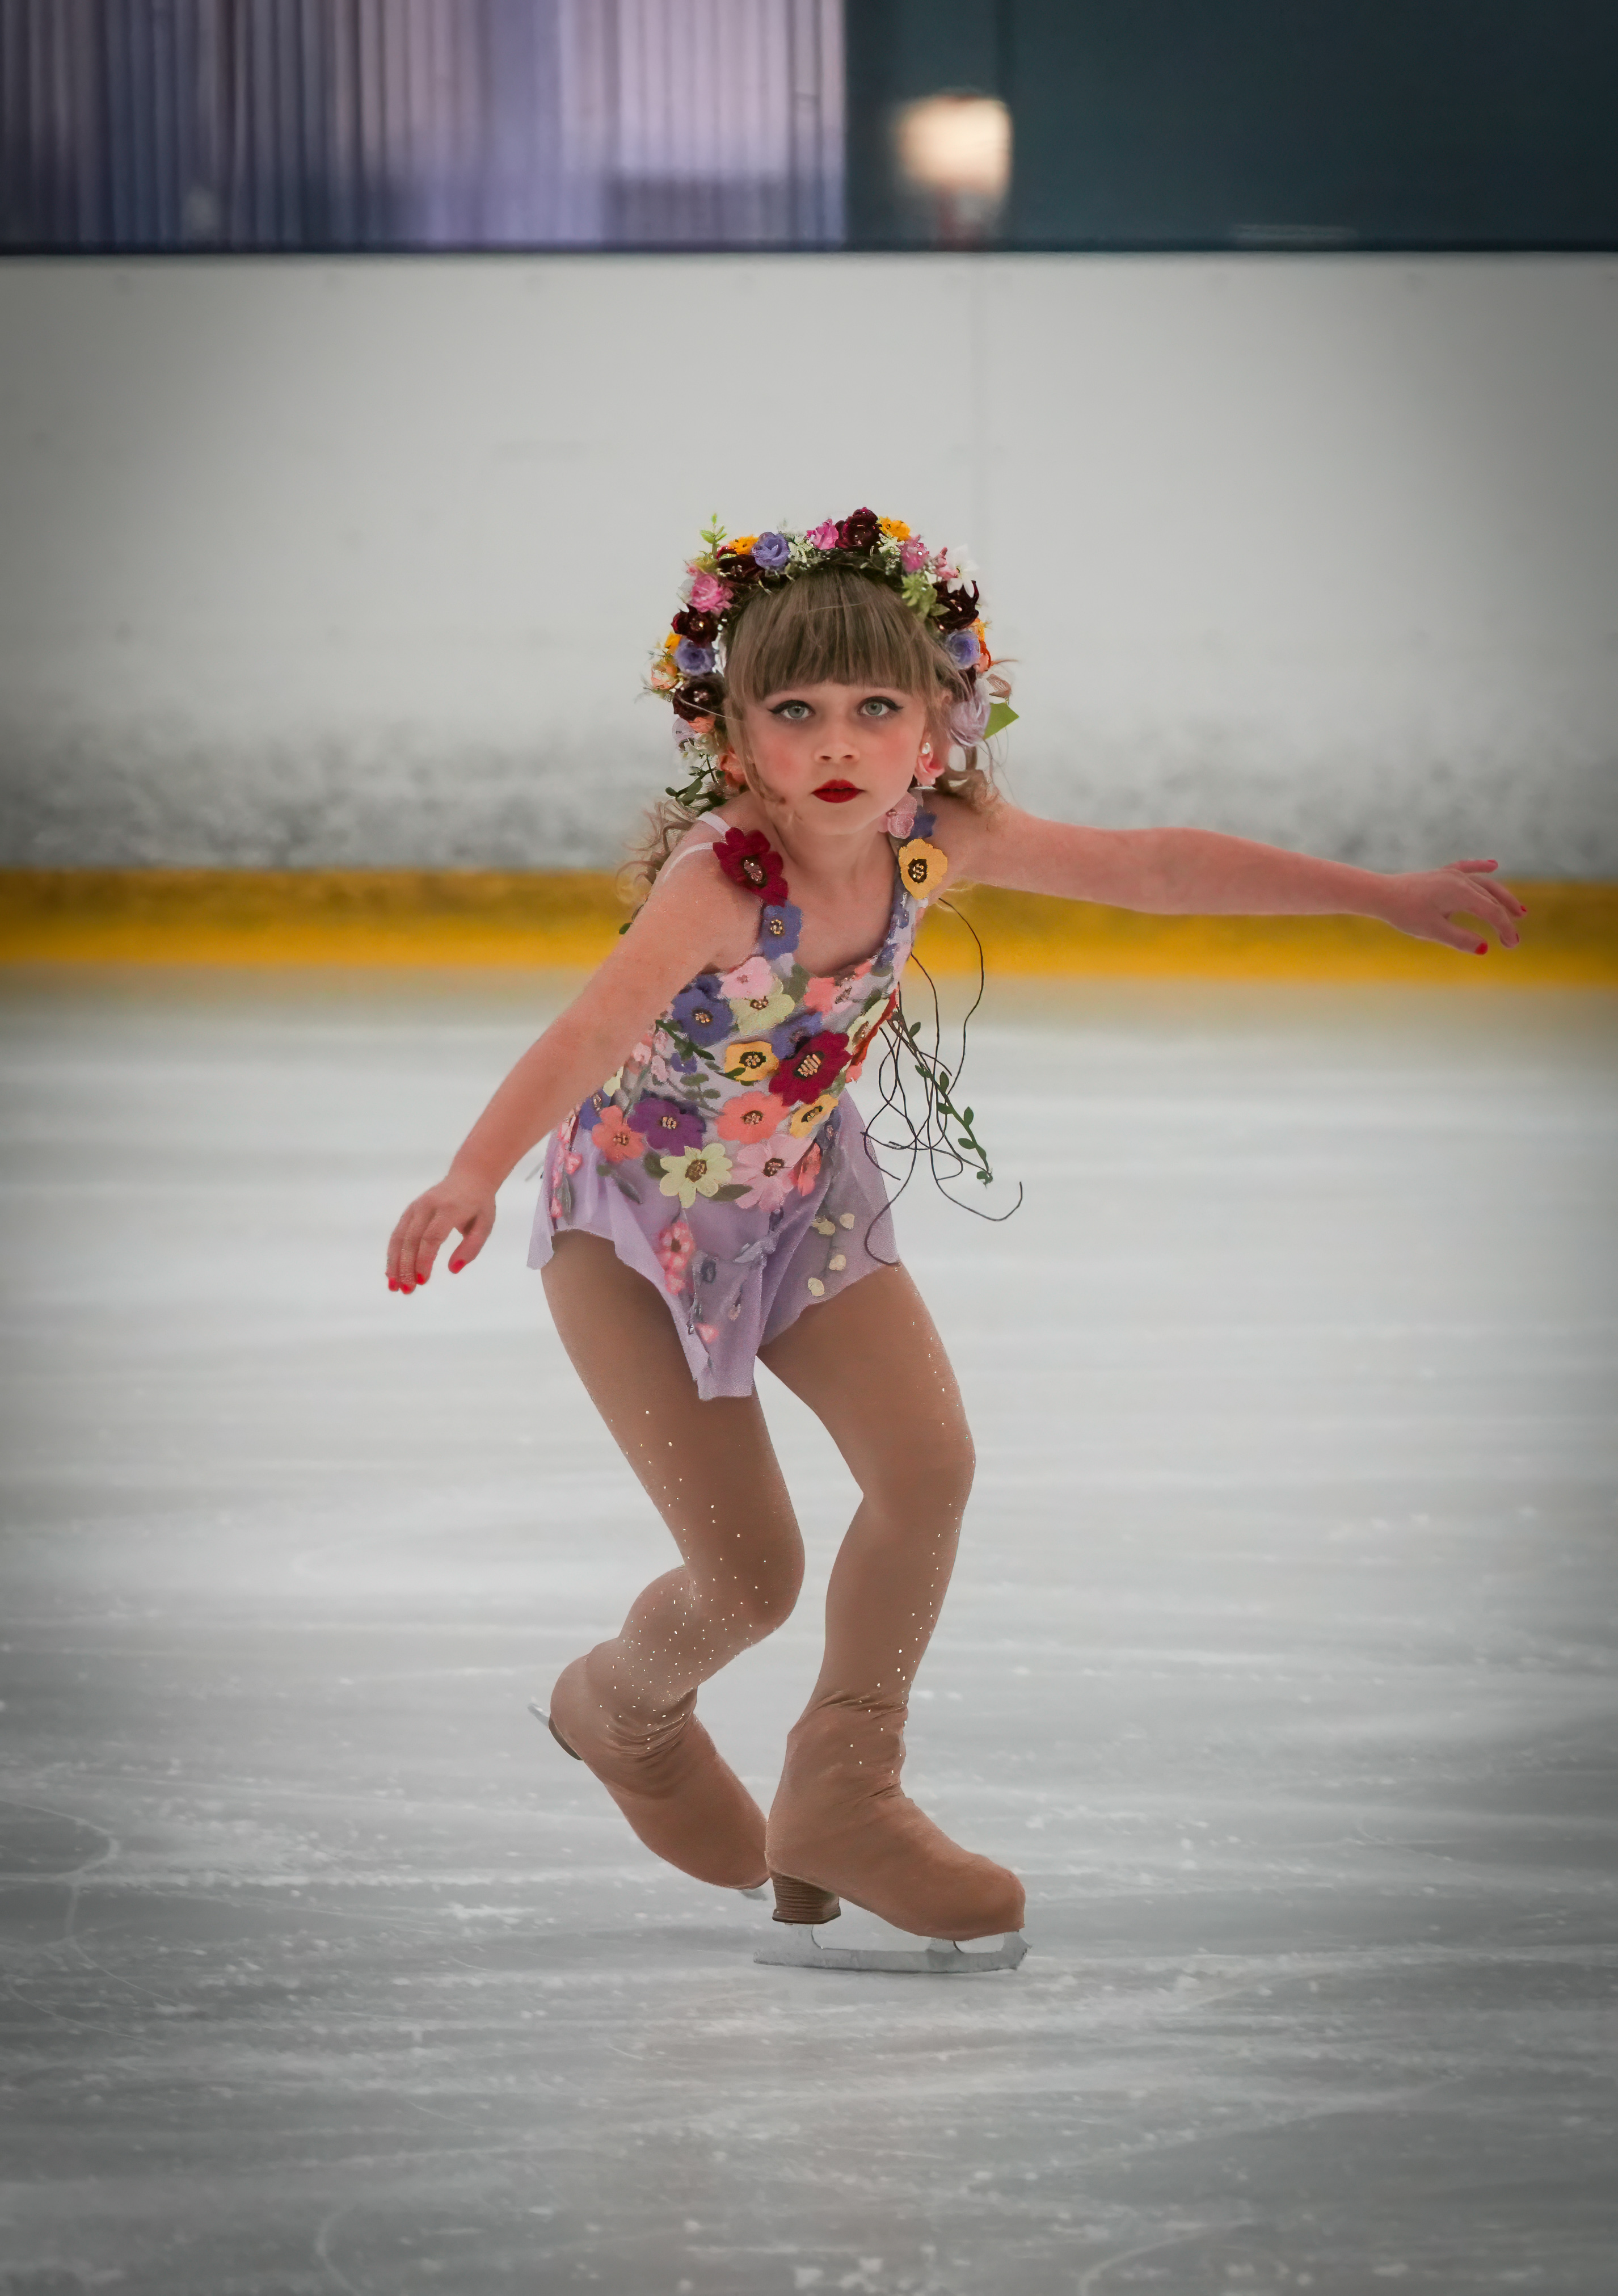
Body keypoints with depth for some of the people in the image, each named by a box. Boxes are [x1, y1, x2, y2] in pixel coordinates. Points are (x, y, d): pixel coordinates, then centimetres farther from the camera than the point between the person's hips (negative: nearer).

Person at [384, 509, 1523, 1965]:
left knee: (929, 1464, -12)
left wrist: (1385, 896, 1)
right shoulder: (721, 879, -35)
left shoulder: (936, 841, -17)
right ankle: (628, 1709, 31)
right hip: (636, 1214, -5)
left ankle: (841, 1801, 6)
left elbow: (1152, 867, -5)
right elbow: (590, 1034, -49)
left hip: (801, 1191, 5)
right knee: (750, 1578, -6)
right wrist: (474, 1177, -66)